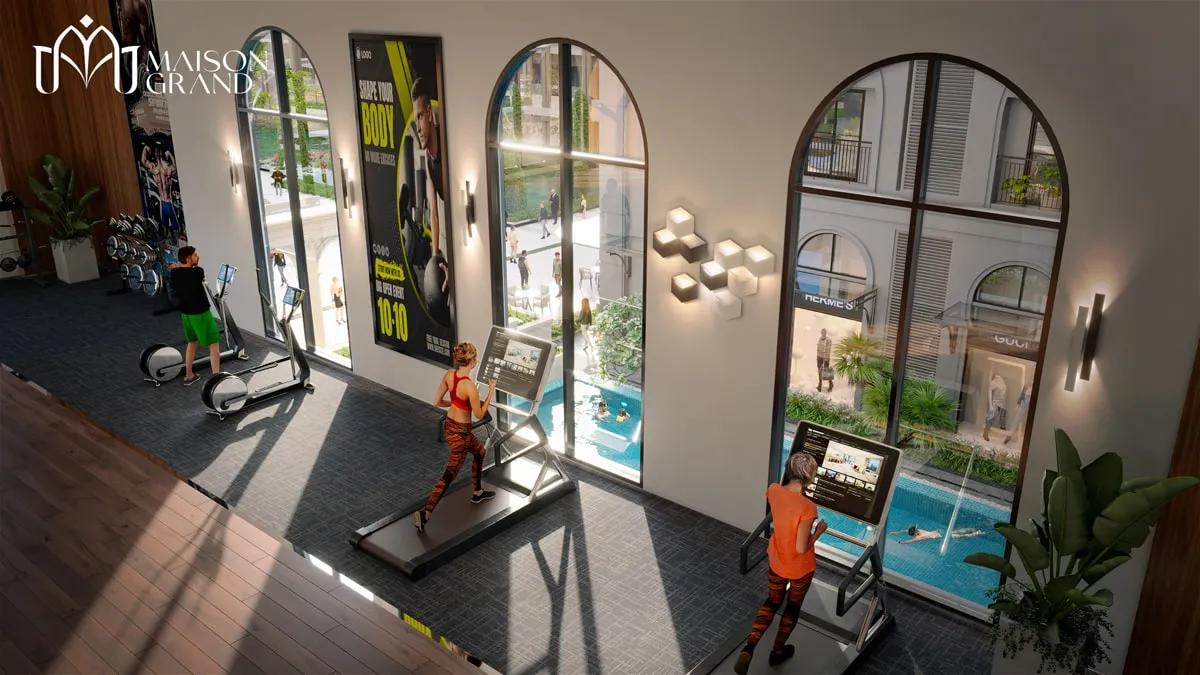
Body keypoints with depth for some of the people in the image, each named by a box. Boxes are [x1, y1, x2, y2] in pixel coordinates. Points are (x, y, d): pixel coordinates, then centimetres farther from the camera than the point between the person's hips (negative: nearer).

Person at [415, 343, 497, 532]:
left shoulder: (449, 374, -9)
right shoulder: (470, 387, -29)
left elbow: (437, 402, 0)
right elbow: (479, 414, -14)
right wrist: (491, 391, -8)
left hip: (449, 425, 8)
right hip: (460, 433, -8)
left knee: (480, 452, 30)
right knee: (449, 475, 4)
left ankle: (477, 493, 46)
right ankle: (425, 513, 3)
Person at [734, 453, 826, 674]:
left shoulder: (773, 490, -16)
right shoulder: (807, 507, -34)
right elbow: (801, 548, -27)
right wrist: (819, 530, -12)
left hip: (776, 561, 5)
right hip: (800, 568, -4)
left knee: (772, 602, 24)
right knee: (793, 607, 22)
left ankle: (748, 648, 8)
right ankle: (777, 651, 40)